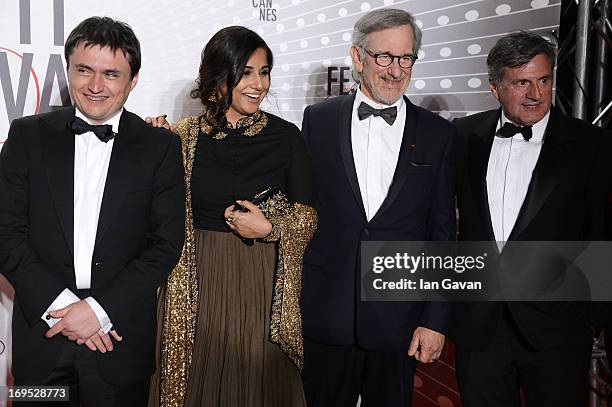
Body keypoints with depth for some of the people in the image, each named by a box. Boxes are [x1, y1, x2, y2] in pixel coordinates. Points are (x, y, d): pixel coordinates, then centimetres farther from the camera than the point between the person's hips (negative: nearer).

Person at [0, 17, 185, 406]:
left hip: (120, 337, -1)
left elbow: (167, 243, -5)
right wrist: (59, 303, -12)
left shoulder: (161, 146, -1)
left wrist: (100, 309, -12)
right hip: (41, 331, 1)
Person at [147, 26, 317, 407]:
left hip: (263, 285, 0)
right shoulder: (184, 136, 0)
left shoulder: (286, 136, -3)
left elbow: (307, 216, 2)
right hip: (198, 283, 1)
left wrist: (269, 228, -17)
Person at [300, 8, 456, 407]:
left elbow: (442, 232, 1)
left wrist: (436, 319, -2)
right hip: (325, 313, 1)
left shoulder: (438, 134, 1)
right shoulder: (318, 119, 2)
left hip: (398, 317, 0)